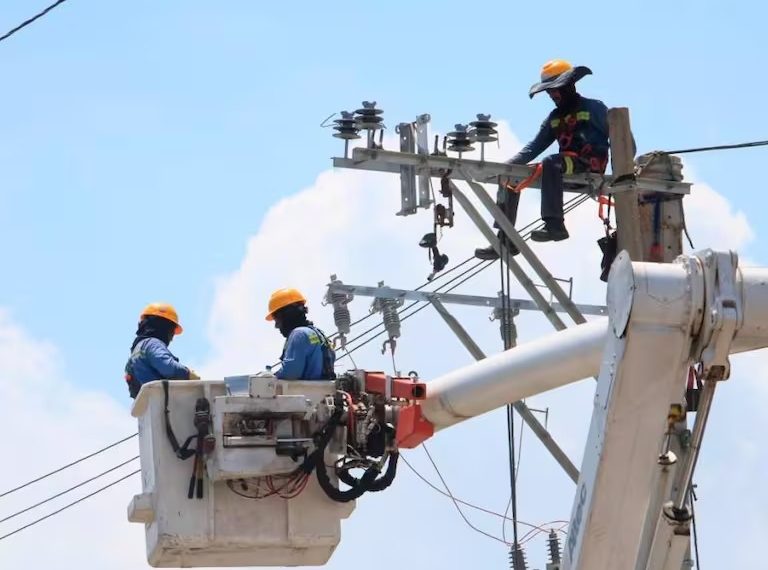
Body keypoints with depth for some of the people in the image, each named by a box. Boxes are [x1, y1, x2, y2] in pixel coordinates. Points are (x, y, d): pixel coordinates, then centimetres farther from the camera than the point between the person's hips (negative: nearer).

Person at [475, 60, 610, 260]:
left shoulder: (594, 108, 4)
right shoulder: (554, 118, 22)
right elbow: (534, 148, 14)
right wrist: (508, 165, -1)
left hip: (591, 164, -7)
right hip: (565, 166, 7)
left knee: (550, 163, -37)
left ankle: (554, 225, -43)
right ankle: (505, 241, -12)